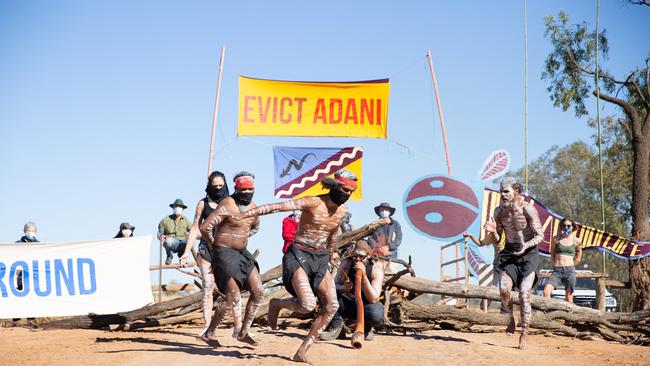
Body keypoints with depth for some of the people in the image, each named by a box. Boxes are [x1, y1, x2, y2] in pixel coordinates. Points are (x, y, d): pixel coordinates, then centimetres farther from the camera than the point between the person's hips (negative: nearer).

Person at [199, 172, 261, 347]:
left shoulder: (253, 208, 8)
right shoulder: (227, 205, -17)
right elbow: (205, 227, -22)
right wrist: (215, 245, -5)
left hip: (243, 253, 8)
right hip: (225, 254, -8)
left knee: (258, 291, -2)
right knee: (233, 298, -11)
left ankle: (243, 332, 9)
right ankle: (208, 333, 5)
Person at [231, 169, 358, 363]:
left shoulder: (343, 210, 5)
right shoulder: (313, 202, -15)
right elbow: (278, 207, -22)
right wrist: (245, 214, -30)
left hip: (320, 259, 7)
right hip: (299, 255, -7)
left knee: (331, 305, -8)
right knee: (308, 305, -24)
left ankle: (302, 352, -1)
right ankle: (277, 304, 11)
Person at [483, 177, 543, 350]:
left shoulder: (528, 209, -14)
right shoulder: (499, 211, -1)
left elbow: (540, 236, -10)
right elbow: (496, 240, 6)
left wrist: (526, 245, -27)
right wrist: (492, 231, -16)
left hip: (529, 253, -3)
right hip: (509, 252, 3)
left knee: (524, 293, -12)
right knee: (504, 288, -19)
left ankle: (524, 334, -2)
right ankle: (511, 317, 9)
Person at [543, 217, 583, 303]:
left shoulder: (576, 241, 4)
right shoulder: (556, 239, 4)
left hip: (570, 271, 0)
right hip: (557, 271, 0)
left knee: (569, 298, 1)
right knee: (546, 291, -21)